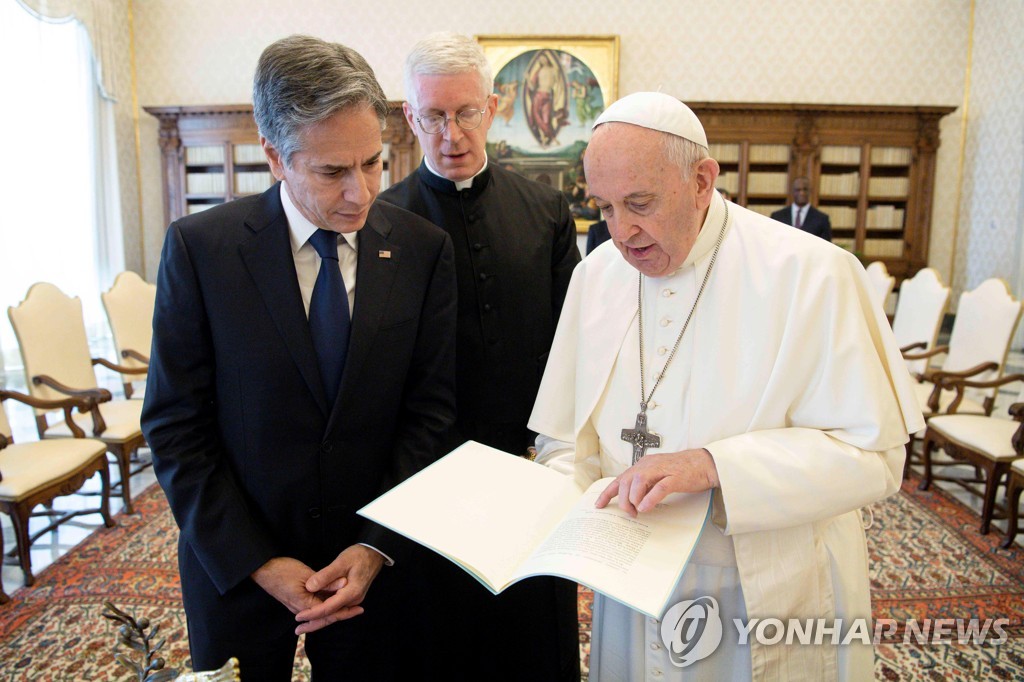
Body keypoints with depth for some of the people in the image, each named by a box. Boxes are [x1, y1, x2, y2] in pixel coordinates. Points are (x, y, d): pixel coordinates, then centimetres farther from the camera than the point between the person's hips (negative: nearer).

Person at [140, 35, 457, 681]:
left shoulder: (424, 248, -8)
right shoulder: (199, 246, -11)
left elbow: (430, 407, -5)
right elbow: (176, 426, -9)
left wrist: (377, 545, -11)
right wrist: (255, 562, -12)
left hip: (371, 559, 1)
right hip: (235, 570, 0)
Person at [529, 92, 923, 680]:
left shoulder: (811, 274, -16)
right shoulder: (594, 276, -1)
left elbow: (873, 454, -18)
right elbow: (565, 443, 4)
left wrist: (712, 465, -29)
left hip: (773, 608, -3)